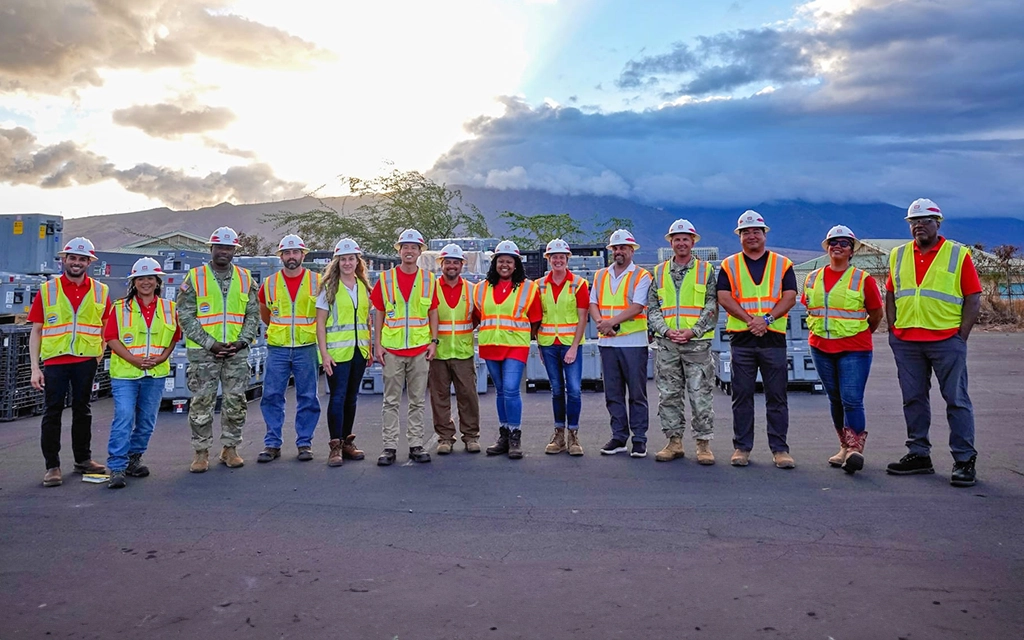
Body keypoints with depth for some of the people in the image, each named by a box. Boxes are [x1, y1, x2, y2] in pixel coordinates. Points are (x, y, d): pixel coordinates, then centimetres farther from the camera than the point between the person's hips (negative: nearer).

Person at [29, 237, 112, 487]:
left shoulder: (100, 292, 6)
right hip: (55, 361, -2)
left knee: (83, 410, 12)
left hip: (86, 361, 2)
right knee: (52, 412, 2)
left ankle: (83, 459, 24)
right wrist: (35, 367, -5)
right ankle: (52, 466, 9)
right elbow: (36, 331, 1)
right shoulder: (47, 290, 1)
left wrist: (102, 351, 0)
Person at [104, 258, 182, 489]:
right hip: (125, 373, -3)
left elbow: (173, 338, 10)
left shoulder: (169, 308, 8)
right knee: (123, 419, -12)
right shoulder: (120, 308, 1)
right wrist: (135, 360, -15)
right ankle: (116, 468, -7)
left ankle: (134, 459, 28)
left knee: (147, 421, 11)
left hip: (155, 374, 3)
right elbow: (111, 338, -4)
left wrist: (160, 358, -7)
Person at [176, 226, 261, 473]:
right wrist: (210, 344, -11)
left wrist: (242, 341, -5)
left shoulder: (246, 279, 9)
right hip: (203, 351, -2)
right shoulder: (194, 277, 1)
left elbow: (253, 314, 10)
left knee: (235, 401, 6)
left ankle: (230, 448, 18)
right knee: (202, 402, 0)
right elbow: (185, 316, -3)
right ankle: (201, 451, 12)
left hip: (237, 351, 3)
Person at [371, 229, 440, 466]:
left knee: (418, 400, 7)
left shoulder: (429, 279, 6)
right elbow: (379, 313, 5)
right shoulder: (386, 278, 3)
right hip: (392, 348, -1)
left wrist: (434, 341, 2)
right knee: (391, 401, 4)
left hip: (420, 349, 1)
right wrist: (377, 344, -1)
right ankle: (390, 446, 11)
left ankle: (416, 445, 15)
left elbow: (433, 312, 10)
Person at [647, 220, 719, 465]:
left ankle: (703, 443, 7)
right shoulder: (659, 272, 12)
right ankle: (674, 441, 14)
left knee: (701, 394, -2)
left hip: (697, 343, -2)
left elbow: (712, 307, 1)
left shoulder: (706, 270, 6)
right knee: (668, 394, 5)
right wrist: (666, 330, -6)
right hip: (666, 343, 3)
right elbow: (652, 308, 9)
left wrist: (693, 331, -11)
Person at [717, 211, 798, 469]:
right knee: (742, 396, 4)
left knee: (777, 396, 2)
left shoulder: (783, 264, 10)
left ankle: (779, 449, 9)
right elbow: (724, 298, -2)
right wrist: (750, 320, -14)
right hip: (741, 340, 0)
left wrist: (766, 318, -14)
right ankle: (742, 447, 12)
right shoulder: (729, 265, 9)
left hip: (774, 338, 0)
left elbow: (789, 297, 0)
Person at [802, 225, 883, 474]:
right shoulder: (813, 278, 8)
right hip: (821, 348, 5)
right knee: (835, 400, 12)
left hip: (854, 350, -4)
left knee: (852, 400, -11)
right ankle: (845, 447, 23)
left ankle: (856, 449, -7)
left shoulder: (863, 279, -4)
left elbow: (876, 314, 5)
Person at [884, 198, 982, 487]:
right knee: (913, 399, 10)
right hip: (906, 342, 4)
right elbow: (891, 295, 15)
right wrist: (893, 329, 6)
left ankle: (964, 460, 6)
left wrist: (961, 336, -7)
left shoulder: (958, 254, 0)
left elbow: (973, 299, -1)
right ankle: (918, 455, 20)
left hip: (946, 341, -4)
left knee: (956, 400, 0)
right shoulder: (898, 255, 11)